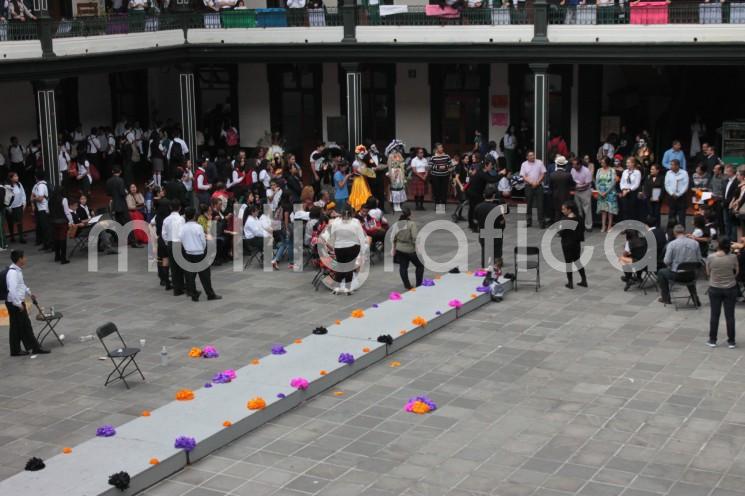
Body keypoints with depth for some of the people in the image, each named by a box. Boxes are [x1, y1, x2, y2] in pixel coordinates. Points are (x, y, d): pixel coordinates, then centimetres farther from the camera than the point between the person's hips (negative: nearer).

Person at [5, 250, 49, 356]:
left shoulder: (18, 270, 9)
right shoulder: (12, 272, -24)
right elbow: (12, 290, -30)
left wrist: (29, 293, 34)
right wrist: (18, 304, -26)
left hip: (19, 302, 10)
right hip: (14, 304, -10)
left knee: (26, 325, 14)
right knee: (16, 327, 1)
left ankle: (35, 347, 20)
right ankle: (15, 351, 11)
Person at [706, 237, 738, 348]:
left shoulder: (710, 257, -12)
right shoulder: (733, 257, -13)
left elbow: (708, 273, 0)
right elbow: (737, 272, 0)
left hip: (714, 289, 0)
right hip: (730, 289, 0)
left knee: (714, 315, 10)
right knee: (730, 315, 7)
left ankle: (712, 340, 16)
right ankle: (731, 341, 13)